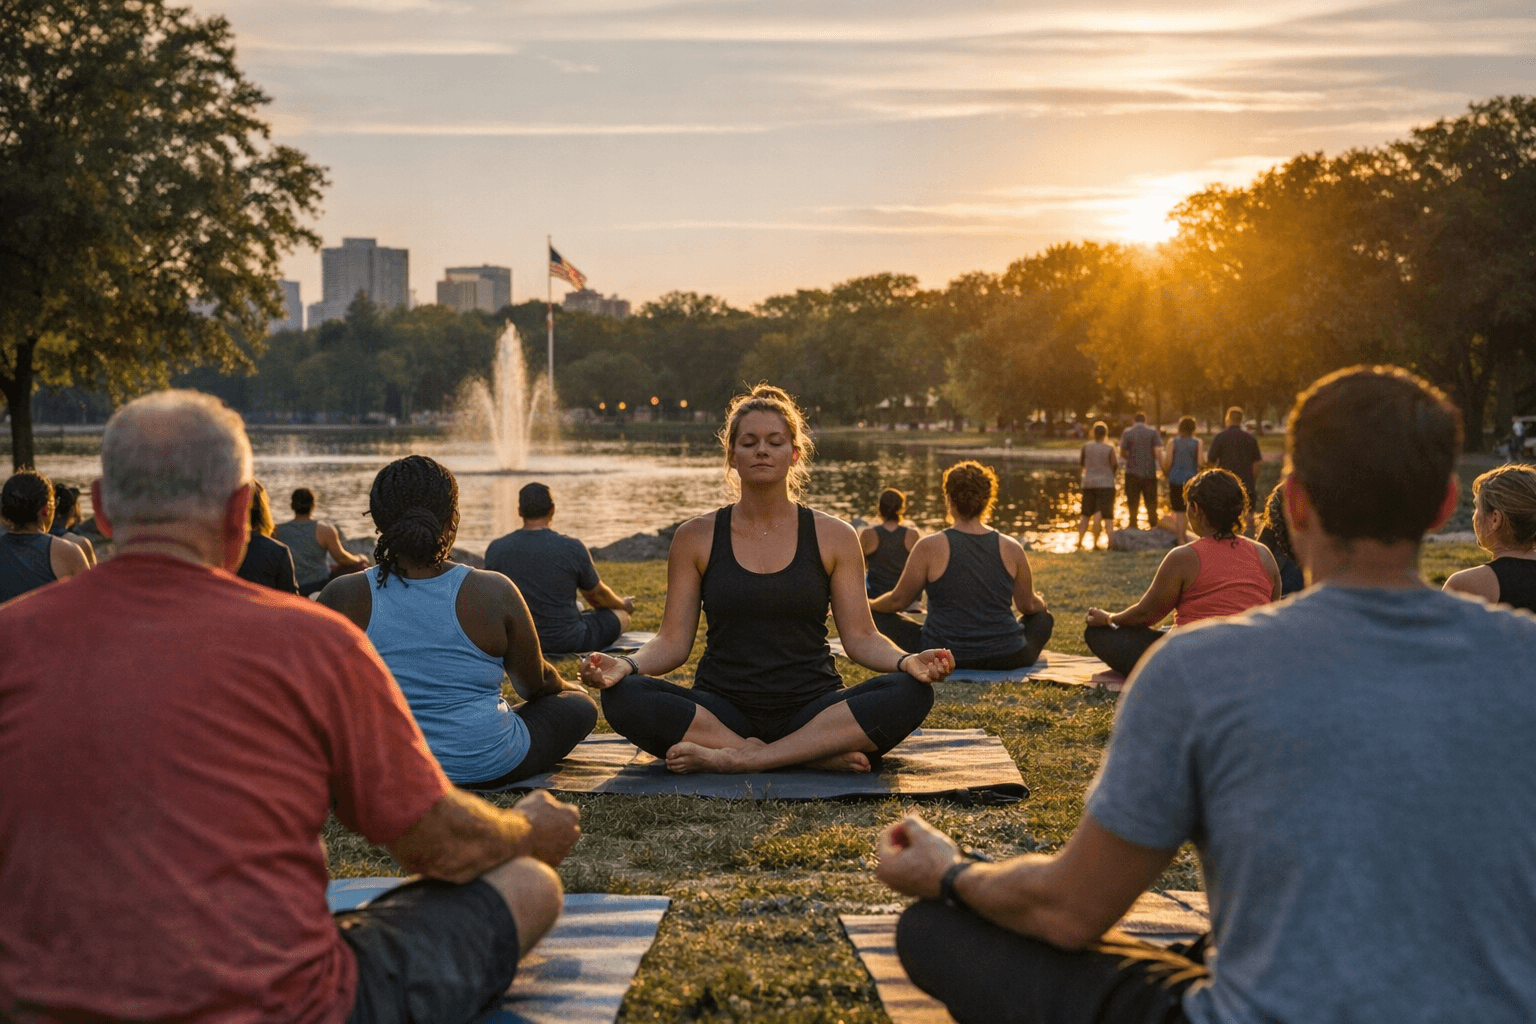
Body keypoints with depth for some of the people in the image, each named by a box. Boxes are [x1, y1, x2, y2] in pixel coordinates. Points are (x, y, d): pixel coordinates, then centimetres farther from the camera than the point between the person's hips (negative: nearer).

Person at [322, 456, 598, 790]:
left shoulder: (343, 598, -14)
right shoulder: (494, 593, -16)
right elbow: (535, 682, 0)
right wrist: (566, 686, 24)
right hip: (489, 769, -3)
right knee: (579, 704, 24)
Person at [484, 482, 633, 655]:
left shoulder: (495, 549, -9)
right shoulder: (572, 548, -17)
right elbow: (597, 595, -1)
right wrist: (623, 604, 23)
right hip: (567, 642, -5)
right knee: (622, 614, 20)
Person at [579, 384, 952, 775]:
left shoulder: (833, 537, 6)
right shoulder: (695, 538, 6)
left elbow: (861, 637, 3)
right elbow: (673, 641, 4)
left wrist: (907, 661, -18)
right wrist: (626, 665, -17)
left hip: (813, 710, 0)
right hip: (722, 710, 0)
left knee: (911, 691, -28)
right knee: (623, 697, -30)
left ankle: (739, 758, -31)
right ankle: (821, 755, -29)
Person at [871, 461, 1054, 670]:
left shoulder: (929, 548, -11)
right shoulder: (1011, 549, -5)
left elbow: (898, 599, 0)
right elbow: (1028, 605, 9)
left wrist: (869, 605, 22)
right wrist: (1040, 603, 34)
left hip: (942, 658, -3)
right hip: (1006, 658, 3)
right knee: (1043, 618, 31)